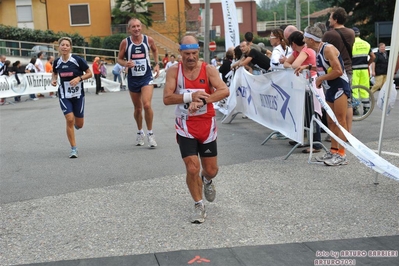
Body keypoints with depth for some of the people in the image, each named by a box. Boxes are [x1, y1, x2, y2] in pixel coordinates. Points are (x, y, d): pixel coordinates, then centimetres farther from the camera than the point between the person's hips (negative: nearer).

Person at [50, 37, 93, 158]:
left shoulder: (78, 60, -12)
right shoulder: (57, 62, -2)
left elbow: (89, 73, -5)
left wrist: (79, 78, -21)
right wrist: (53, 80, -3)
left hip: (78, 94, -1)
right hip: (64, 95, 1)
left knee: (79, 124, 5)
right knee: (69, 120, -14)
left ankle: (76, 123, 46)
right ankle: (73, 148, -3)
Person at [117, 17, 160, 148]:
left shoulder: (149, 40, -4)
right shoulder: (125, 42, -7)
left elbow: (155, 50, 17)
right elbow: (119, 59, 3)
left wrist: (157, 64, 7)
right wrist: (125, 64, -18)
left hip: (147, 78, -1)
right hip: (133, 79, 1)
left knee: (147, 105, -18)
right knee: (137, 108, 13)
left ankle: (150, 133, -1)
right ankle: (140, 132, 35)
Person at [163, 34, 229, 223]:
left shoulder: (208, 70, -8)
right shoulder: (174, 71, -6)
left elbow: (224, 91, -23)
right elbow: (167, 98, -16)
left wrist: (201, 101, -35)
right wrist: (190, 96, -30)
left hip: (207, 125, 1)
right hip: (185, 126, -1)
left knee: (211, 170, 10)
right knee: (192, 168, -9)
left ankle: (207, 181, 48)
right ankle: (199, 206, 12)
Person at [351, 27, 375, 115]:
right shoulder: (366, 44, 10)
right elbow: (373, 57, 9)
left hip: (354, 70, -5)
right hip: (364, 69, 5)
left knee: (354, 90, 0)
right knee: (364, 89, 10)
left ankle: (354, 108, 0)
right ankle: (366, 108, 11)